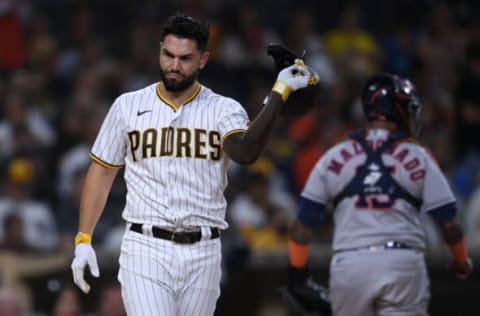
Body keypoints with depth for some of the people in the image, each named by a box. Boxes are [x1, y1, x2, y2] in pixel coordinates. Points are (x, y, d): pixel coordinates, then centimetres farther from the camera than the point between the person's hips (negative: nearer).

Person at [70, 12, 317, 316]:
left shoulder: (224, 110, 1)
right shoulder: (129, 106, 5)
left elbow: (246, 152, -20)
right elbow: (102, 171, 11)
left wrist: (279, 93, -29)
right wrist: (83, 240, 5)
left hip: (202, 254, 1)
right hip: (146, 248, -1)